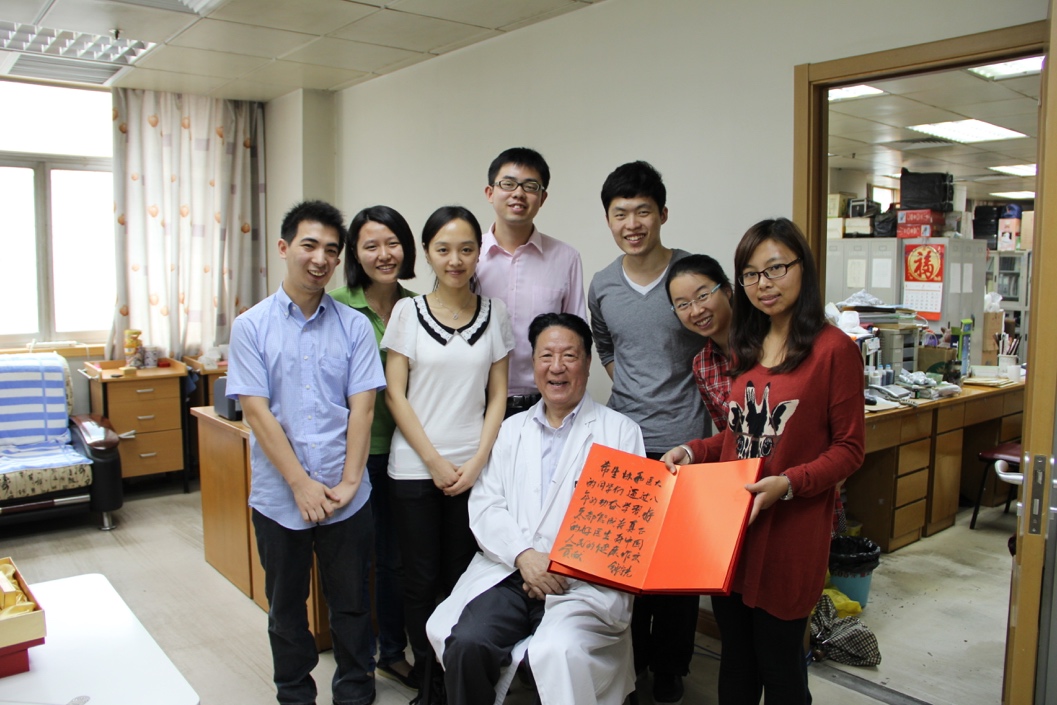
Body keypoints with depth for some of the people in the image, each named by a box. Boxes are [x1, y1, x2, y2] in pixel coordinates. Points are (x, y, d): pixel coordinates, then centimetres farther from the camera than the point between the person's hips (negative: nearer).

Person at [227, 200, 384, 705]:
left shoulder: (354, 326, 0)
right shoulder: (251, 327, -3)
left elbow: (362, 408, -4)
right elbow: (257, 412, -9)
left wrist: (348, 483, -11)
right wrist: (302, 484, -13)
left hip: (347, 498, 0)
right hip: (279, 498, 0)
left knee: (351, 605, 13)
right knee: (286, 608, 17)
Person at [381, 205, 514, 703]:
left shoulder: (493, 314, 5)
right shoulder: (407, 312, 0)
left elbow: (497, 395, 5)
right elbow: (395, 395, -3)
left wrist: (476, 462, -5)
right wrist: (435, 462, -8)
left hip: (473, 469, 1)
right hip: (415, 468, -1)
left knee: (461, 577, 7)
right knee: (421, 579, 6)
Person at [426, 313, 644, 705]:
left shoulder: (620, 432, 7)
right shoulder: (511, 430, 18)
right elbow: (485, 505, 9)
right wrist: (523, 556, -9)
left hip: (585, 580, -3)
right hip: (509, 572, 3)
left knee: (557, 651, -30)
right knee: (466, 644, -22)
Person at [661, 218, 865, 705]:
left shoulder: (833, 349, -10)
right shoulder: (746, 350, 13)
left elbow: (848, 449, -9)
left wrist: (787, 484, -23)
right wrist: (692, 452, 3)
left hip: (789, 533, -6)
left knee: (779, 662, 11)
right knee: (735, 659, 19)